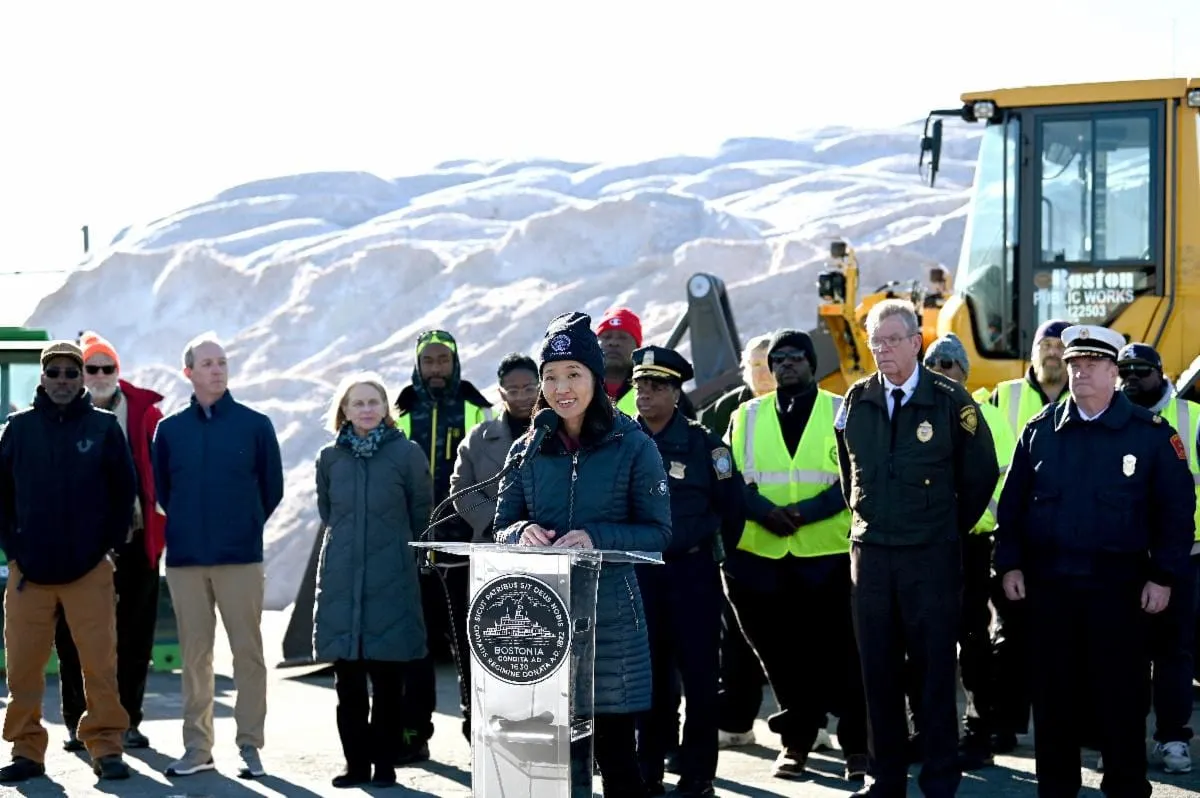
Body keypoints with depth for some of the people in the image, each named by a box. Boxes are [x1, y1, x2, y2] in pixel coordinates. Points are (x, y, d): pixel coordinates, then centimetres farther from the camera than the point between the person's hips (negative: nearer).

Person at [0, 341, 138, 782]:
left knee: (100, 661, -3)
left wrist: (111, 544, 2)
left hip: (90, 568, -1)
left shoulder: (104, 426, 3)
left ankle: (106, 746, 7)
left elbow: (125, 489, 7)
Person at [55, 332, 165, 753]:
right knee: (74, 634, 2)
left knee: (133, 633, 6)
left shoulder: (144, 411, 4)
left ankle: (128, 720, 15)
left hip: (134, 539, 0)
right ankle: (77, 721, 12)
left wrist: (156, 521, -2)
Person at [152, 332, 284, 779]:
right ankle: (197, 746, 12)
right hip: (186, 558, 2)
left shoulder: (255, 425, 2)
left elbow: (273, 487, 8)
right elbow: (161, 489, 16)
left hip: (241, 557, -2)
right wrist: (187, 528, 13)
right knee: (194, 654, 6)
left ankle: (250, 745, 5)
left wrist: (246, 525, 10)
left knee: (248, 652, -2)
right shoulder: (169, 429, 7)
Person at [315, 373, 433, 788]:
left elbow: (421, 514, 6)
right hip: (341, 580, 3)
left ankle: (384, 763, 9)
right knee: (347, 680, 4)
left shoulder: (407, 453, -2)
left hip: (391, 582, -2)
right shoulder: (330, 458, 7)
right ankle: (356, 762, 12)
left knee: (387, 677, 0)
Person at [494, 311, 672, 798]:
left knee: (613, 743, 2)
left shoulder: (633, 446, -1)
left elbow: (658, 532, -3)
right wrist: (523, 533, -12)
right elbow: (501, 529, 12)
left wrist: (596, 538, -18)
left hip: (609, 615, -3)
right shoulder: (527, 450, 8)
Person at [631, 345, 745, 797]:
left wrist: (715, 551, 11)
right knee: (648, 670, 8)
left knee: (698, 671, 1)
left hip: (692, 572, -2)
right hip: (637, 570, 2)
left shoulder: (702, 443, -4)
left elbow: (732, 506, 4)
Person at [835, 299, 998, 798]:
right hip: (870, 552, 4)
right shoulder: (857, 400, 6)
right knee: (878, 671, 8)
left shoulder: (951, 400, -5)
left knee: (935, 669, 1)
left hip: (931, 556, -4)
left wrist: (950, 529, 8)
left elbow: (981, 474, 3)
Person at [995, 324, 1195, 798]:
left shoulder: (1151, 433, 0)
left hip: (1118, 585, -2)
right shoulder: (1039, 431, 7)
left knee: (1120, 696, 3)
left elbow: (1176, 509, -1)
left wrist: (1163, 576, -6)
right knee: (1053, 695, 8)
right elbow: (1012, 504, 10)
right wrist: (1009, 564, 3)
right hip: (1048, 582, 2)